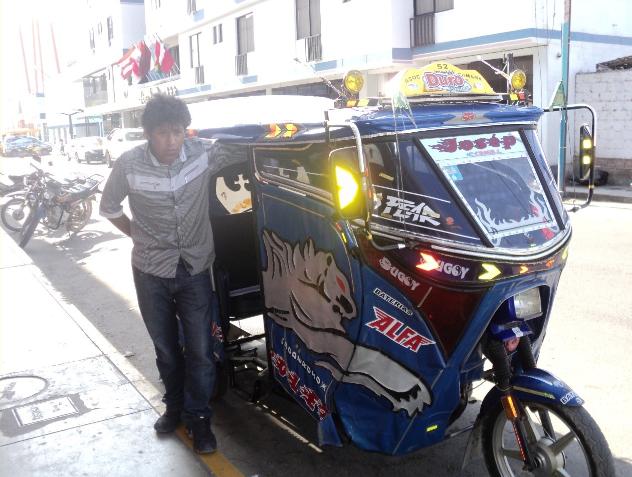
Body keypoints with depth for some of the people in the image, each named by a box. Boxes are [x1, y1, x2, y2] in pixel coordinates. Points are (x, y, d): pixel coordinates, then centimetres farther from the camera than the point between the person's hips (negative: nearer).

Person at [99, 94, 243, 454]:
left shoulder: (205, 153, -14)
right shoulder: (130, 165, -14)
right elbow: (109, 207, 4)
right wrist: (137, 234, 6)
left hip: (196, 270, 0)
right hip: (151, 273, 0)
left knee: (200, 350, 3)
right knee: (166, 349, 16)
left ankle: (199, 418, 22)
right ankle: (175, 407, 38)